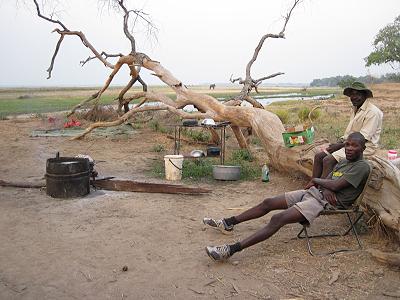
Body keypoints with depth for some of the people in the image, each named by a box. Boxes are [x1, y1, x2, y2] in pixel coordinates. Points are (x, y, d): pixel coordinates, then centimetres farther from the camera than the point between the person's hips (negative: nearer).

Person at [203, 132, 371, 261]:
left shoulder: (362, 167, -7)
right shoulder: (343, 162, 21)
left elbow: (335, 185, -16)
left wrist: (316, 180, 2)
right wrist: (325, 188, -9)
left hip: (326, 201, -9)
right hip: (313, 192, 9)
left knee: (278, 219, -25)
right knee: (268, 202, 1)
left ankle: (232, 249, -31)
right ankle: (228, 223, 12)